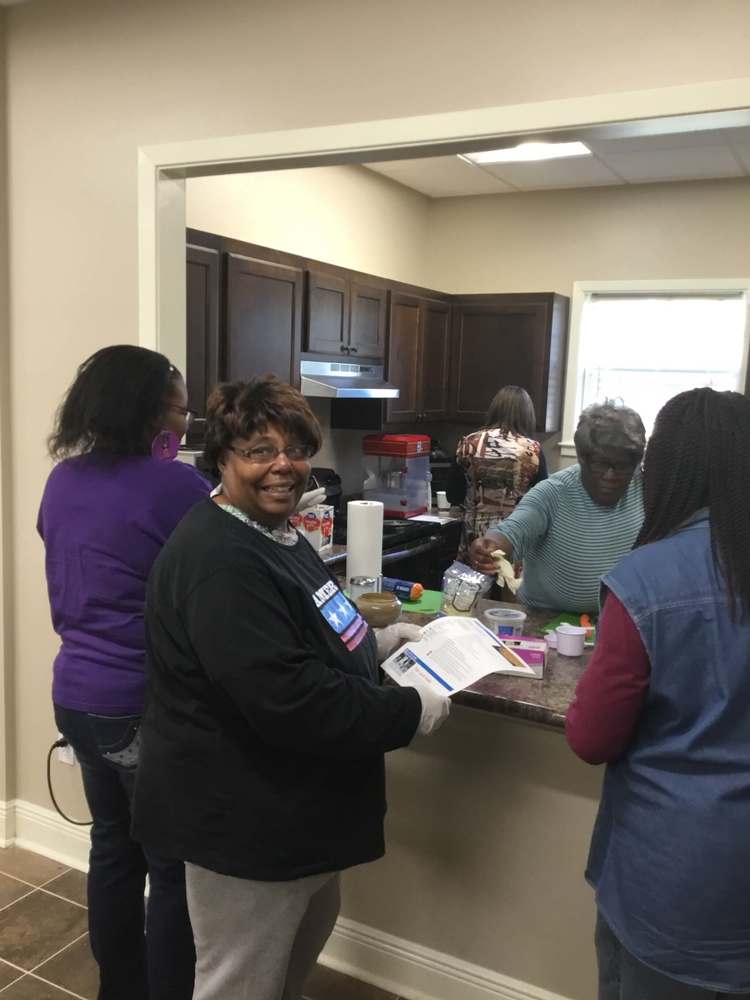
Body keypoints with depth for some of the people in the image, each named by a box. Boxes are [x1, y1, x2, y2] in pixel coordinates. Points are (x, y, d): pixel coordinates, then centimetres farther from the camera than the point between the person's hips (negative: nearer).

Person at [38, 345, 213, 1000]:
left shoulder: (62, 481, 4)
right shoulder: (176, 485, -19)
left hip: (76, 693, 8)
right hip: (146, 704, -7)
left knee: (113, 847, 23)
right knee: (173, 867, 10)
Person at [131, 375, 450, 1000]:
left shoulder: (272, 534, 6)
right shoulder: (219, 561, -29)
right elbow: (290, 701, -33)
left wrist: (376, 642, 6)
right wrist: (412, 712, -23)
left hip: (292, 807, 10)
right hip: (245, 819, -10)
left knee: (308, 935, 30)